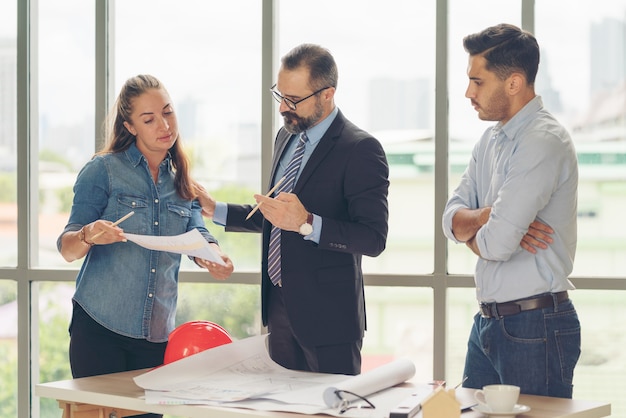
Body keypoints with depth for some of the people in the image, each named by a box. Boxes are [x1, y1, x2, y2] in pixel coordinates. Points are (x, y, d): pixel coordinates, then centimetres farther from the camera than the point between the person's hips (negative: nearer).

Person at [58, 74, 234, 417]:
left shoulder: (181, 181, 11)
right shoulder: (103, 170, -4)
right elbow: (67, 249, -7)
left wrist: (215, 257, -25)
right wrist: (89, 235, -30)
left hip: (157, 334, 4)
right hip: (99, 328, -4)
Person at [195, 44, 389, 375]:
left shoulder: (360, 150, -14)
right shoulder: (286, 137, 13)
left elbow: (373, 239, -21)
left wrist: (307, 223, -30)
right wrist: (215, 210, 16)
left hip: (328, 314, -8)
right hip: (279, 308, 8)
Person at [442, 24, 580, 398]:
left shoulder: (543, 142, -18)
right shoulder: (492, 139, 12)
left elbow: (496, 243, -25)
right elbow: (452, 219, 7)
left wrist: (471, 232, -2)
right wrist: (489, 217, -15)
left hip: (534, 326, -9)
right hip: (489, 323, 9)